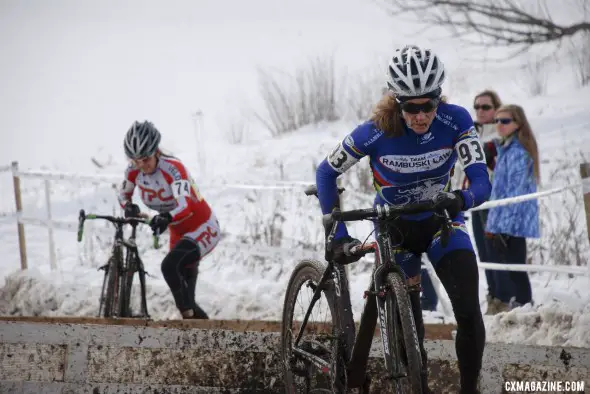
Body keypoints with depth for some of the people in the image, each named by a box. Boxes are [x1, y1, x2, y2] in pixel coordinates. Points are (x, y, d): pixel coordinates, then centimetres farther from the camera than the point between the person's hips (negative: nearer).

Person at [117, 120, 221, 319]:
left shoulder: (173, 168, -29)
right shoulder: (134, 171, -10)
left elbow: (185, 205, -43)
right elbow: (123, 194, 9)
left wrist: (167, 218, -63)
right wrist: (128, 206, -15)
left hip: (203, 229, -8)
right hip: (179, 233, 8)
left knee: (170, 266, -30)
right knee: (183, 288, 15)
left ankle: (190, 315, -22)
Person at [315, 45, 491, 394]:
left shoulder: (455, 121, -25)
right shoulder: (376, 133, -27)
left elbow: (481, 180, -29)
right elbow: (327, 173, -13)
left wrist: (462, 199, -52)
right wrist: (339, 236, -19)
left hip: (441, 221, 1)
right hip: (395, 228, -1)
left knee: (470, 314, -16)